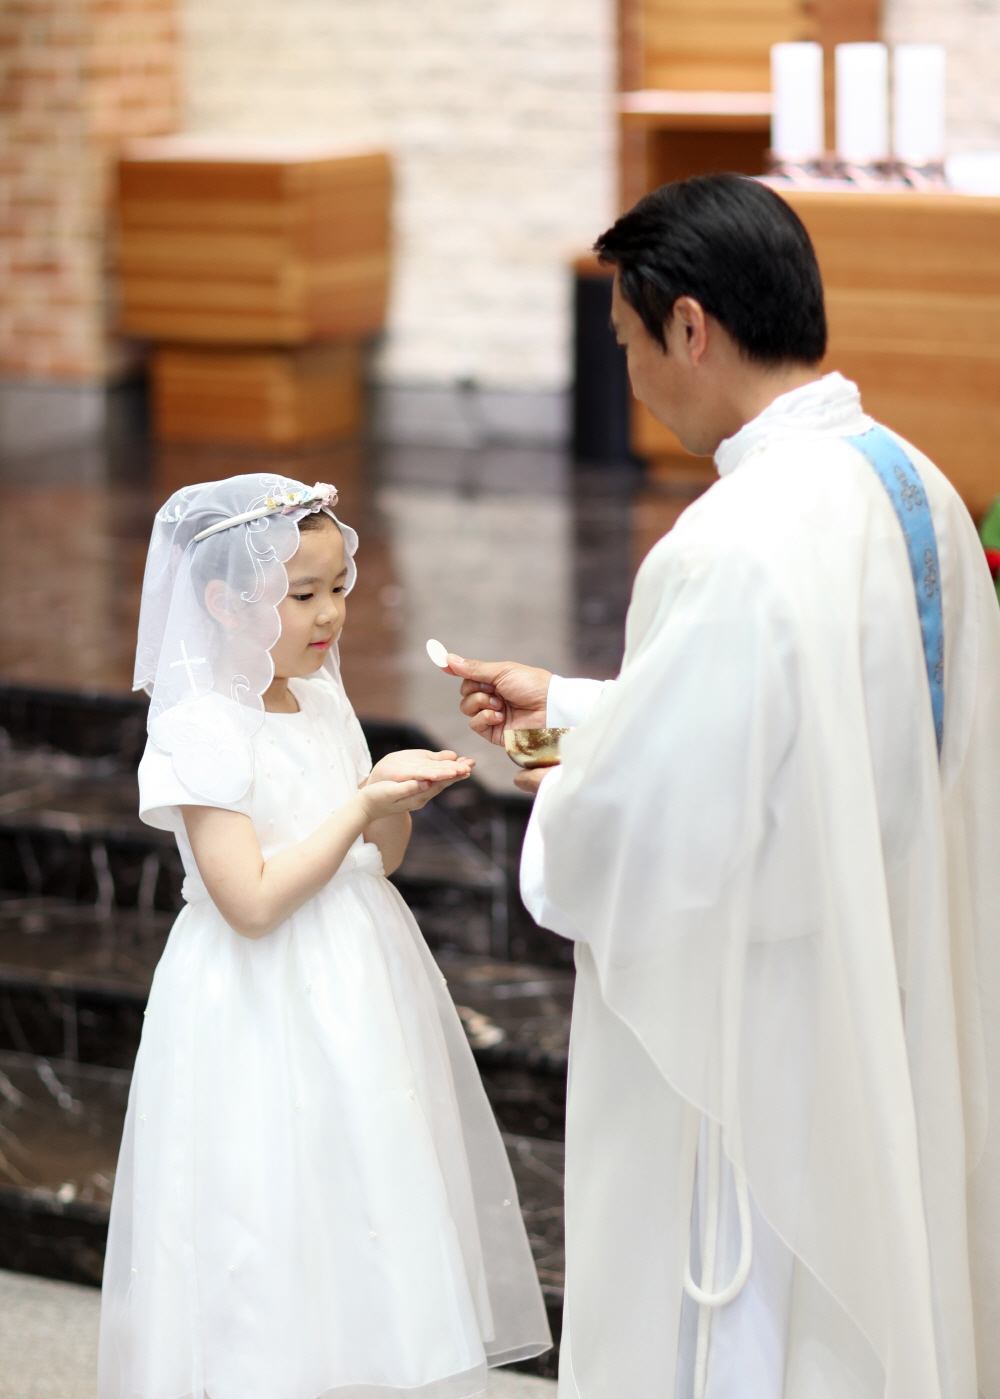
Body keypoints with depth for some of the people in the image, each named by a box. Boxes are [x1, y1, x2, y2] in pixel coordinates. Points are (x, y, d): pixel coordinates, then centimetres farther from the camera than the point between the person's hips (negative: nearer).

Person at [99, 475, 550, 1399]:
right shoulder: (200, 733, -17)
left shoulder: (323, 703, 7)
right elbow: (253, 903, -23)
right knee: (281, 1231, 0)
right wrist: (361, 806, -20)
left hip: (356, 995, 8)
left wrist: (396, 797, -6)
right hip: (266, 1014, -8)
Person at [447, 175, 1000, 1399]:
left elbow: (640, 830, -22)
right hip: (901, 1024, 9)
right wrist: (571, 705, 19)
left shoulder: (732, 548, -26)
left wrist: (562, 805, 1)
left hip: (753, 1047, -8)